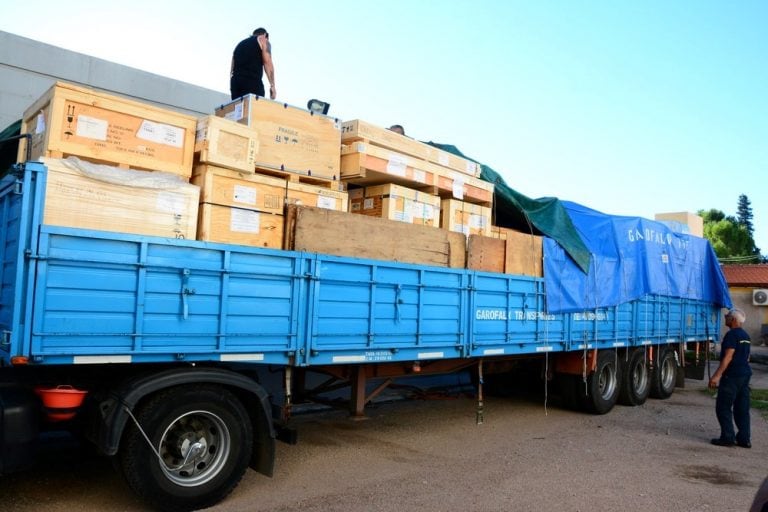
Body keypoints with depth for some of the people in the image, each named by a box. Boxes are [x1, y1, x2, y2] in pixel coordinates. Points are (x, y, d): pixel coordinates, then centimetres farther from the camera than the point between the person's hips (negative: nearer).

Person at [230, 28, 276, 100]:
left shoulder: (240, 44, 30)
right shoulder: (263, 40, 13)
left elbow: (232, 69, 22)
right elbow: (267, 63, -3)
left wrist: (232, 88, 19)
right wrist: (272, 85, -5)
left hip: (235, 82, 6)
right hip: (252, 82, -6)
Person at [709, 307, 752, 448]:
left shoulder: (732, 334, -15)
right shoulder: (746, 336, 15)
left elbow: (728, 357, -21)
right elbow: (746, 357, 21)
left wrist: (717, 375, -22)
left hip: (732, 376, -9)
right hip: (745, 374, 9)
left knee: (723, 407, -3)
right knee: (742, 408, 11)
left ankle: (728, 437, -3)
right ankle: (744, 439, 13)